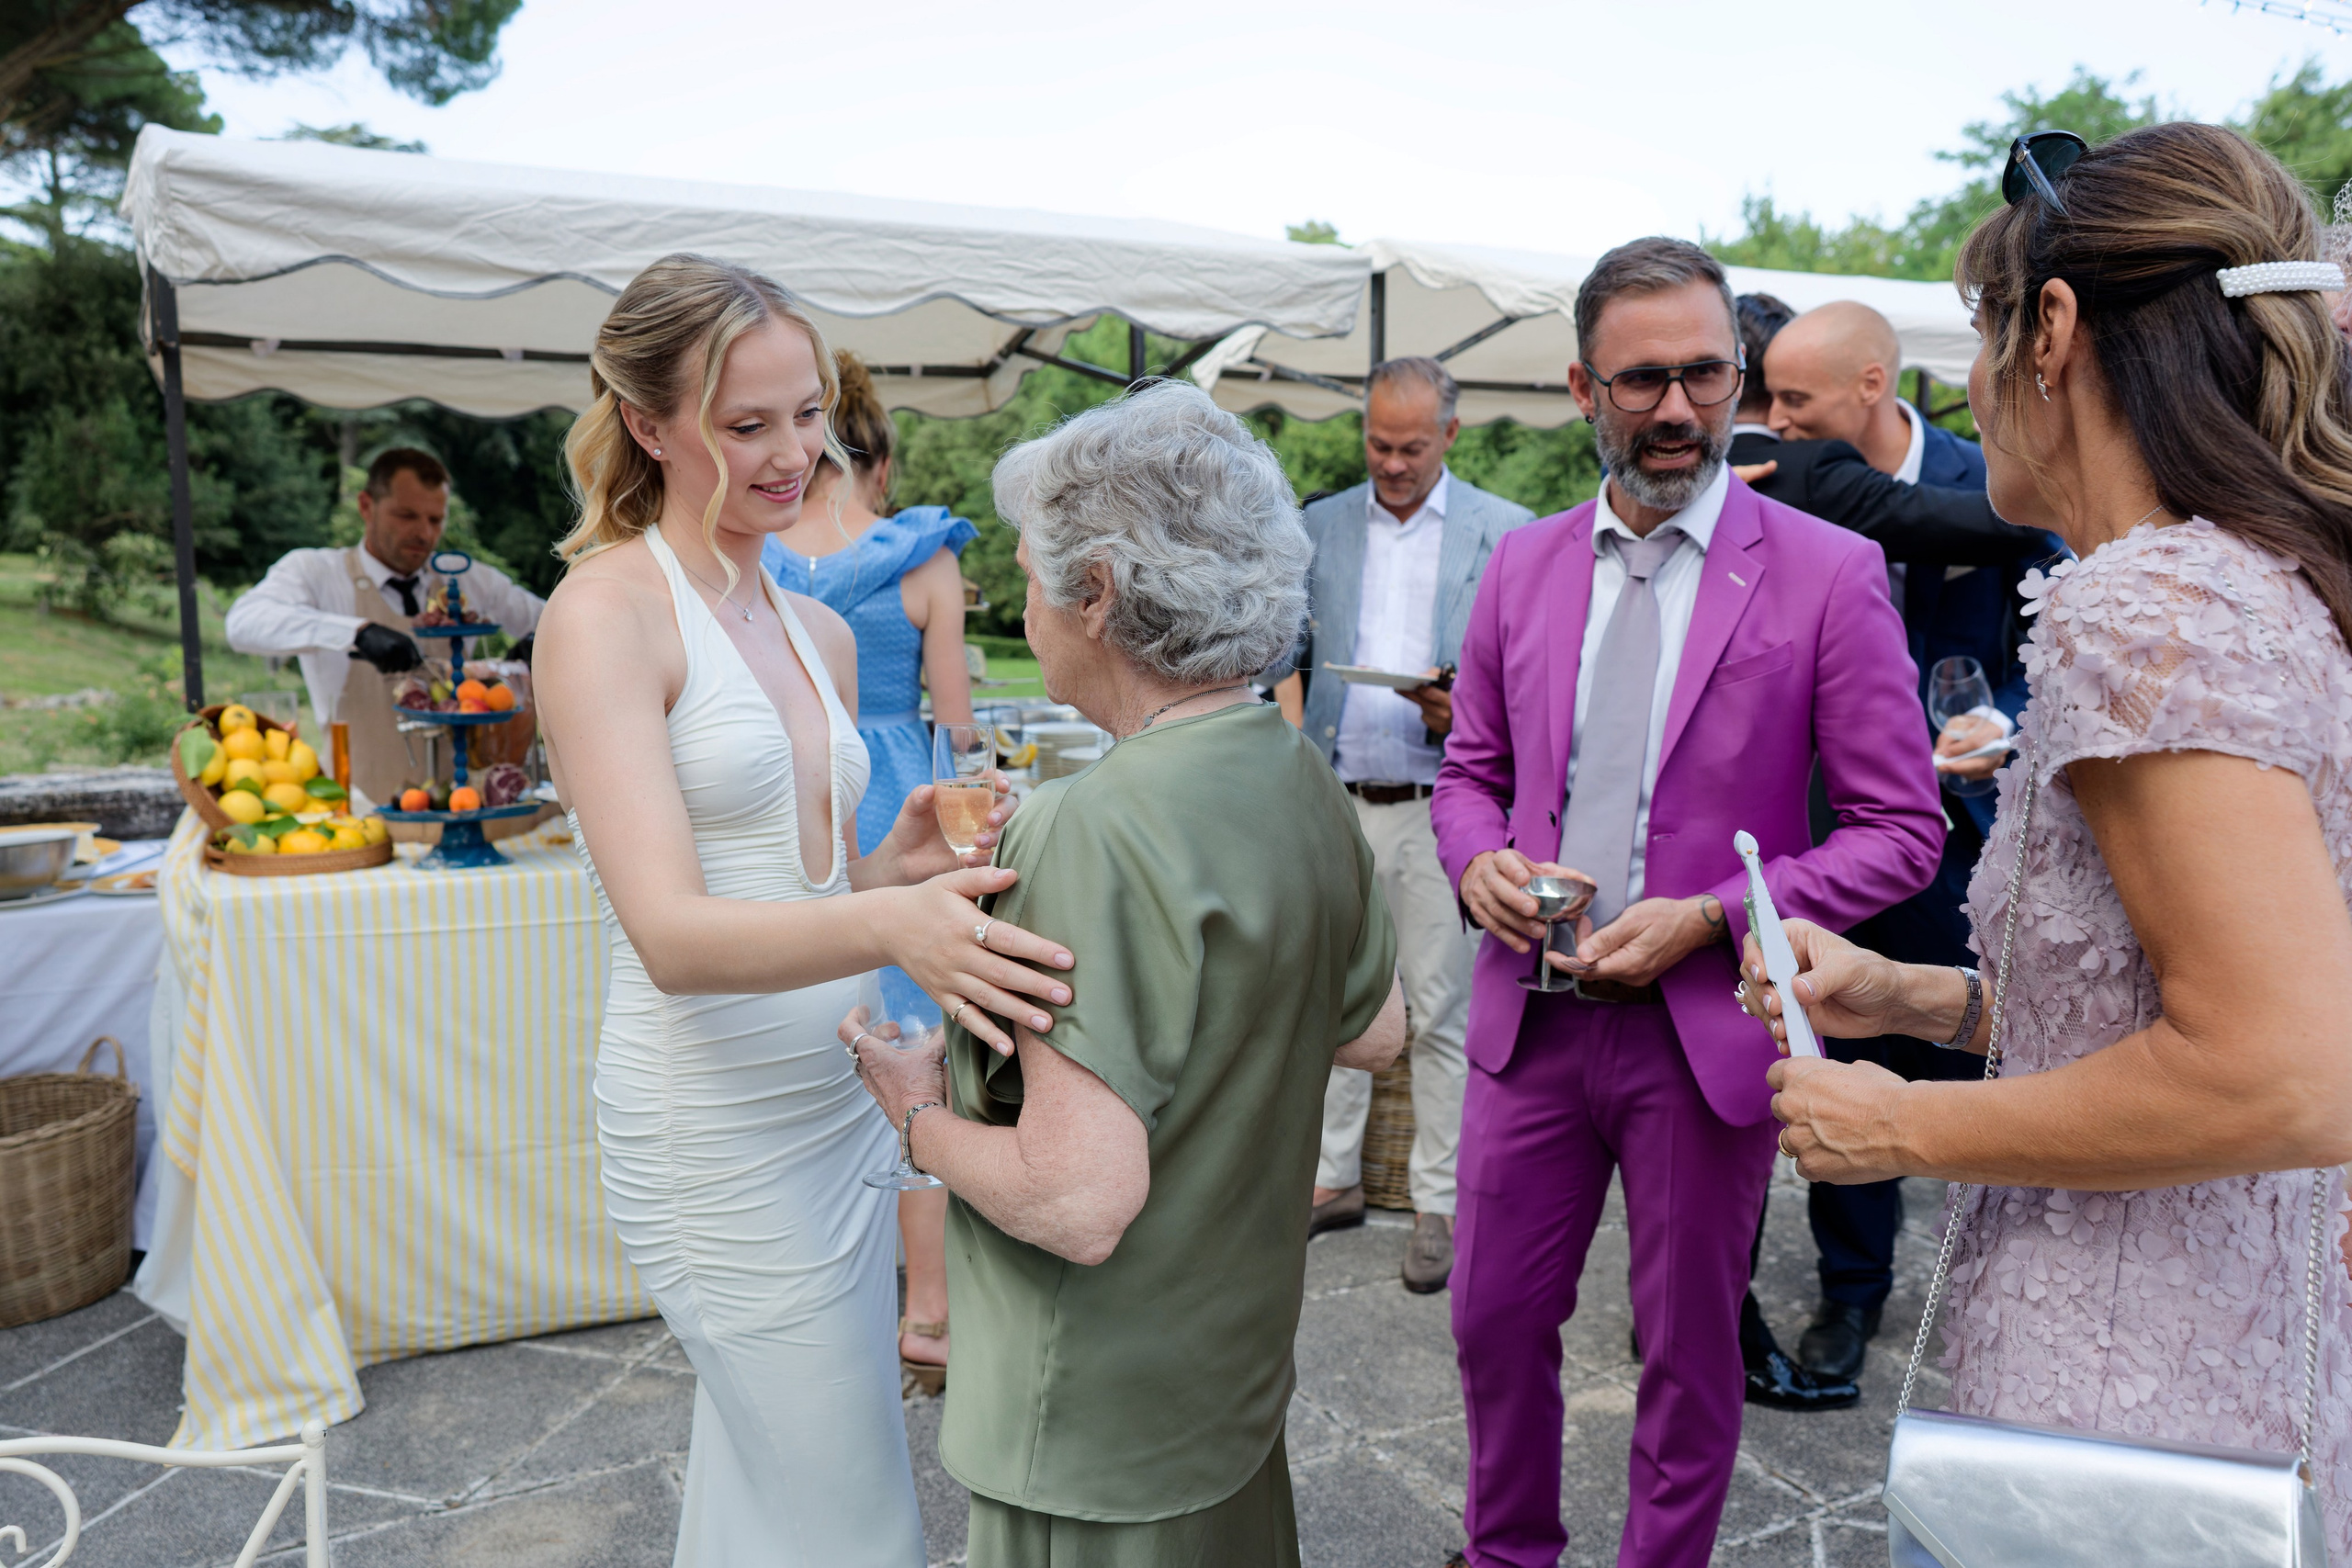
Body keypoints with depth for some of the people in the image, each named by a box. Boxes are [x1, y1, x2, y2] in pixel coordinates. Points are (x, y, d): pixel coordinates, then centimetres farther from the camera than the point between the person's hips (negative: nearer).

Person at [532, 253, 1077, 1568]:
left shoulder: (821, 632, 10)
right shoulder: (605, 614, -12)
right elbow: (673, 935, -23)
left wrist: (902, 864, -4)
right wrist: (889, 925, -40)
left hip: (843, 1101, 7)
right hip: (719, 1129, -7)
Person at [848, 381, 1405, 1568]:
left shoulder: (1099, 831, -29)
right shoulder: (1303, 780, -3)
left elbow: (1078, 1203, -30)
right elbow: (1376, 1031, 10)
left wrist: (922, 1117, -13)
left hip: (1102, 1432, -7)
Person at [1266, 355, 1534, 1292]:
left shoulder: (1509, 533, 2)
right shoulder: (1318, 526, 11)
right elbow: (1289, 652, 14)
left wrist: (1467, 710, -17)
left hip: (1443, 807, -3)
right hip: (1336, 802, 3)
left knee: (1443, 1012, 3)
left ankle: (1439, 1204, 16)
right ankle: (1332, 1177, 25)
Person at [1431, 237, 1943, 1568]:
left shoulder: (1830, 575, -8)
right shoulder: (1523, 568, 5)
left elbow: (1903, 830, -7)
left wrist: (1707, 918, -17)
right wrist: (1480, 859, -8)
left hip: (1706, 1026, -3)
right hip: (1531, 1010, 4)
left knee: (1691, 1351, 14)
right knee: (1495, 1318, 16)